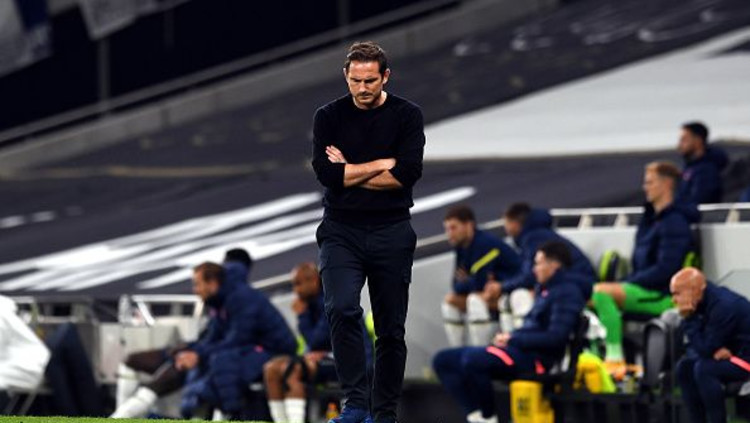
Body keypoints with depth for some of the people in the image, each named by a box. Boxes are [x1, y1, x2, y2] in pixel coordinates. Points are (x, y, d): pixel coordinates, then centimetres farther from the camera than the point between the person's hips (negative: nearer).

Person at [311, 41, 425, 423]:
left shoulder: (407, 115, 0)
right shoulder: (329, 117, 2)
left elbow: (408, 174, -13)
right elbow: (326, 173, -11)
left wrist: (350, 172, -10)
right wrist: (381, 165, -9)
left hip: (392, 233, 1)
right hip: (341, 231, -1)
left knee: (391, 329, 5)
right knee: (341, 308, -23)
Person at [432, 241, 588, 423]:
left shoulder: (567, 292, -9)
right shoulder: (545, 289, 20)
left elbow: (556, 338, -18)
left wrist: (513, 339, -12)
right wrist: (507, 338, 6)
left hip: (538, 358, -11)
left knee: (472, 359, -35)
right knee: (443, 360, 3)